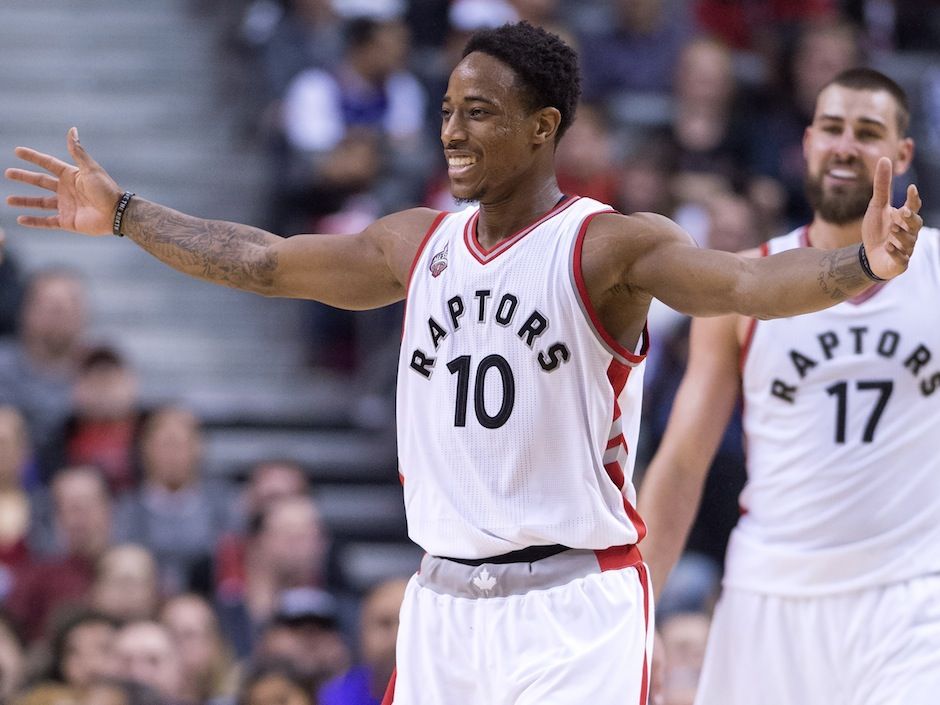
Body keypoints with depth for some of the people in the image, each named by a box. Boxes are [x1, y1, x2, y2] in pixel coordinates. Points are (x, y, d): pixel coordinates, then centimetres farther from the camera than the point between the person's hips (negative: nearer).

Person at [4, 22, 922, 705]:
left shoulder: (605, 246, -10)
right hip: (444, 600, 7)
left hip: (572, 606, -7)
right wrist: (121, 214, 23)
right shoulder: (420, 245, 10)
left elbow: (743, 282, -26)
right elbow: (260, 262, 20)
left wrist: (860, 266, -44)